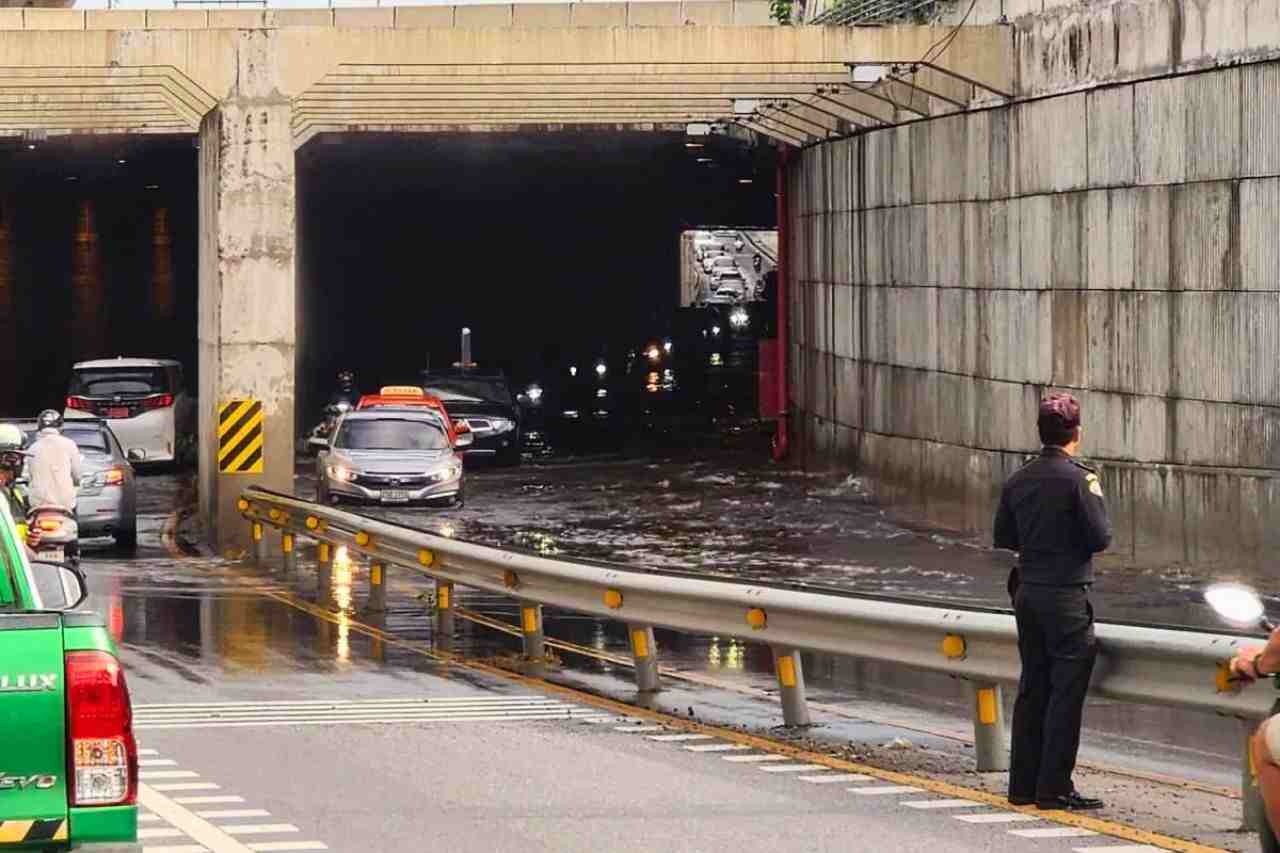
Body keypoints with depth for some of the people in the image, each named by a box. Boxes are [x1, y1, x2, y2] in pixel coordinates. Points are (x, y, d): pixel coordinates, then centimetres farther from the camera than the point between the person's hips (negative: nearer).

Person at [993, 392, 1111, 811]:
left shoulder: (1018, 480, 6)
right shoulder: (1077, 479, -14)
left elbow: (1003, 538, 14)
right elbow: (1100, 538, -13)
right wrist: (1097, 498, 2)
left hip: (1027, 592, 7)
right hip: (1066, 596, -7)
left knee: (1032, 689, 13)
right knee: (1066, 691, -2)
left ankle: (1023, 783, 15)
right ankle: (1054, 787, -4)